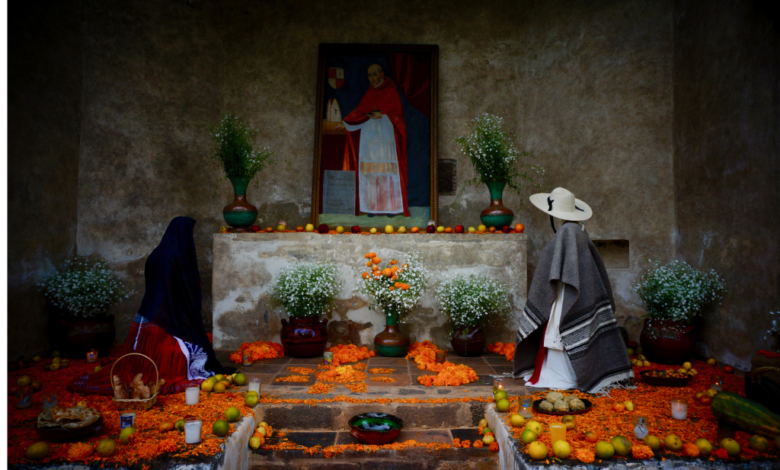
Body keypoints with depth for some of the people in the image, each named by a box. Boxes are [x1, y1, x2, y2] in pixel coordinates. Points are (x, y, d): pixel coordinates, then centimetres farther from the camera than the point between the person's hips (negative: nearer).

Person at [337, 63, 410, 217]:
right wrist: (345, 122, 14)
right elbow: (360, 110, 19)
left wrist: (383, 114, -17)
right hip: (369, 131, 4)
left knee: (387, 168, -9)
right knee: (370, 169, -4)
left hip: (386, 131, -4)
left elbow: (397, 111, -3)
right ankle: (372, 206, -3)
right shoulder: (369, 93, 17)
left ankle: (391, 206, -6)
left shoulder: (391, 90, 3)